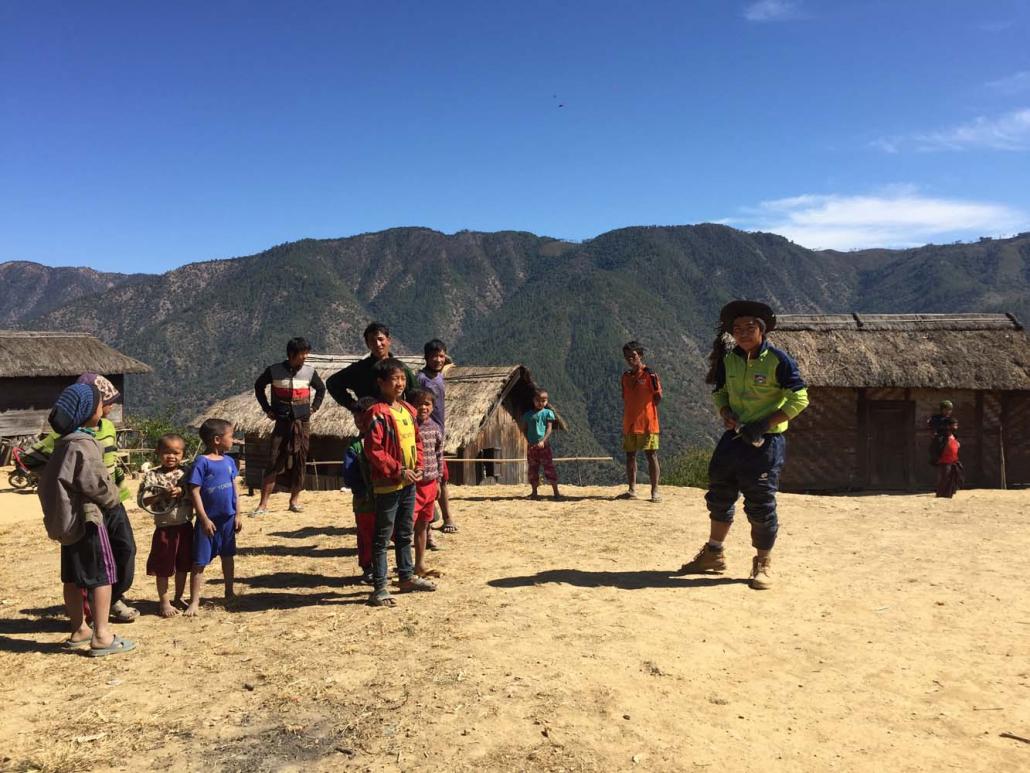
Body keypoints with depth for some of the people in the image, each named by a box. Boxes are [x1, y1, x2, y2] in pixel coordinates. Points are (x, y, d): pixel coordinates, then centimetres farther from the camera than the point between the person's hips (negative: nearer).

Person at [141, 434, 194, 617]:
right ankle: (164, 602, 20)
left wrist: (181, 492, -17)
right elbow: (143, 501, -11)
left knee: (183, 565, 14)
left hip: (185, 526, 3)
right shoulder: (152, 475, -6)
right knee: (163, 568, 6)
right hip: (165, 528, -3)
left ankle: (178, 598, 31)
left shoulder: (186, 473, 2)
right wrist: (162, 495, -23)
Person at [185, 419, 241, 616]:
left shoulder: (229, 461, 4)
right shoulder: (202, 462, -14)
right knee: (199, 562, 1)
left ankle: (230, 593, 34)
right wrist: (204, 519, -16)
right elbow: (194, 491, -15)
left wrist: (236, 516, 10)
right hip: (208, 521, -6)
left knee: (228, 557, 19)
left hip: (227, 520, 6)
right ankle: (194, 602, 10)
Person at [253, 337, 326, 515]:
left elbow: (321, 389, 18)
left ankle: (295, 500, 19)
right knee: (274, 463, -6)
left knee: (299, 463, 5)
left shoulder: (309, 372, 0)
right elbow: (258, 386, 12)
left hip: (302, 423, 2)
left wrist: (314, 407, 9)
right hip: (282, 422, -2)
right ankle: (263, 504, -1)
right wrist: (267, 409, 7)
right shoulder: (274, 371, -5)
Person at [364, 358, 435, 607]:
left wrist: (418, 465, 4)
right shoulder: (378, 413, -15)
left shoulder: (408, 410, 9)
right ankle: (379, 588, 8)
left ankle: (407, 577, 32)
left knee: (405, 534, 19)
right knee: (382, 537, 1)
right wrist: (399, 471, -18)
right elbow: (373, 450, -20)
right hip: (387, 485, -8)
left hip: (409, 483, 8)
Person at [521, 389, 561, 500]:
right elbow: (524, 429, 10)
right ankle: (534, 493, 16)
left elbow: (549, 428, -6)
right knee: (533, 470, 7)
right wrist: (529, 441, -5)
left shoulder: (548, 413, 1)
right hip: (532, 446, 3)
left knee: (549, 468, -3)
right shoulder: (528, 415, 7)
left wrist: (542, 441, -19)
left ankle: (556, 493, 2)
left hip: (544, 445, -3)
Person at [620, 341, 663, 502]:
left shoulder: (649, 374, -5)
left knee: (651, 455, -4)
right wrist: (624, 424, 16)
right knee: (630, 456, 7)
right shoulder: (626, 376, 13)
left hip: (647, 423, -6)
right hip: (629, 424, 6)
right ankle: (632, 490, 13)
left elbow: (658, 399, -6)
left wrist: (655, 382, -18)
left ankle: (655, 491, -1)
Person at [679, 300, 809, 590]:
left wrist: (763, 425, -19)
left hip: (765, 441, -6)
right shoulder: (728, 359, 4)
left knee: (760, 504, -2)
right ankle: (713, 554, 31)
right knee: (719, 495, 14)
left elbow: (799, 399, -12)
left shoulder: (778, 360, -12)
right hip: (734, 436, 6)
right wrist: (726, 414, -5)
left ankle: (762, 564, 16)